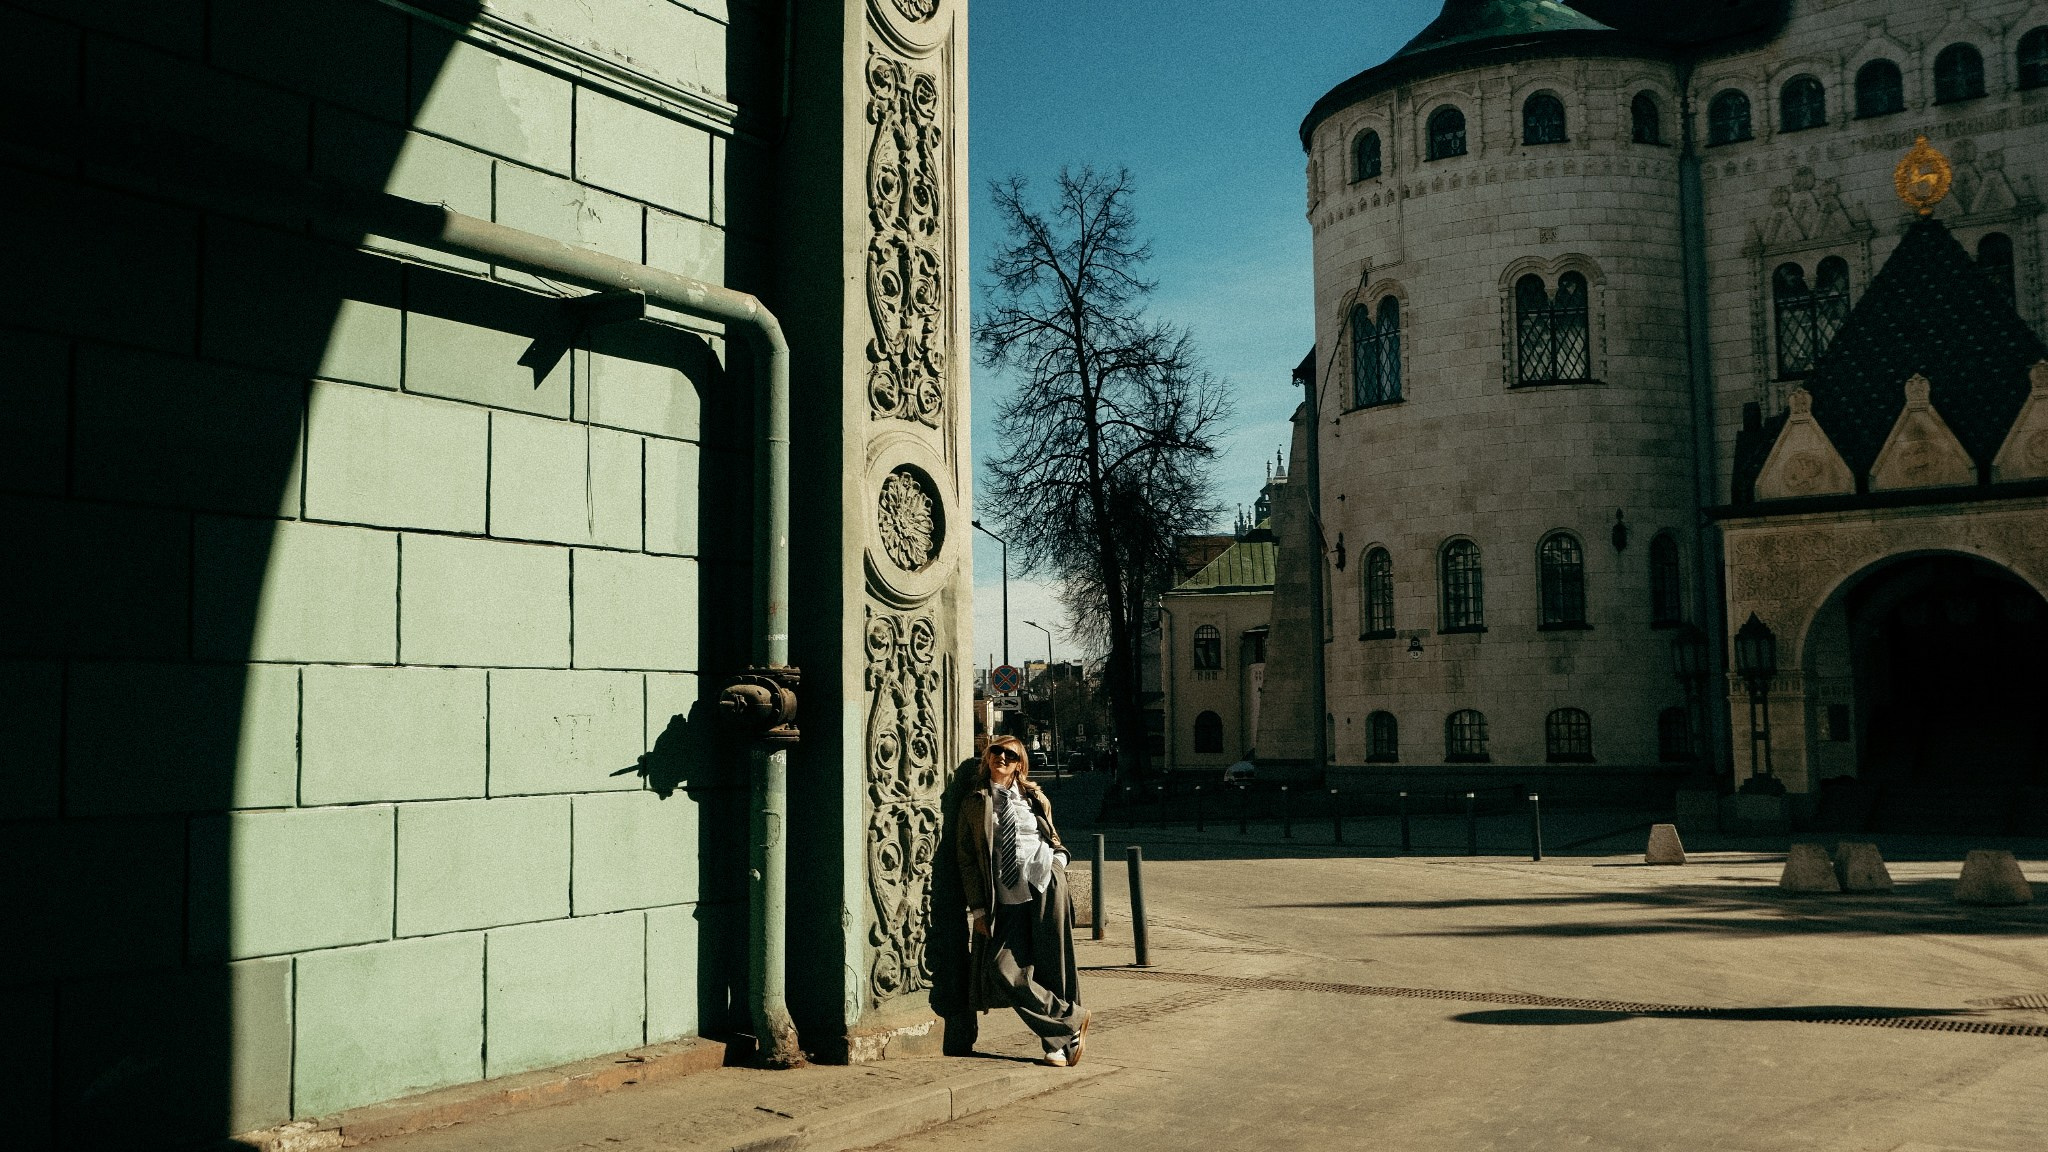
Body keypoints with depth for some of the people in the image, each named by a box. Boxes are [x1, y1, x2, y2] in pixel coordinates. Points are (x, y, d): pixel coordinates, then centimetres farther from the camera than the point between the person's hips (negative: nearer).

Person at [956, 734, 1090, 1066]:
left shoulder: (1034, 798, 15)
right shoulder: (975, 802, 10)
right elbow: (967, 860, 8)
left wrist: (1058, 859, 3)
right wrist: (978, 909, 1)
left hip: (1046, 888, 0)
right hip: (1006, 902, 0)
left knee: (1054, 969, -3)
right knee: (1003, 972, -13)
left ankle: (1058, 1042, 12)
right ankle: (1072, 1019, 0)